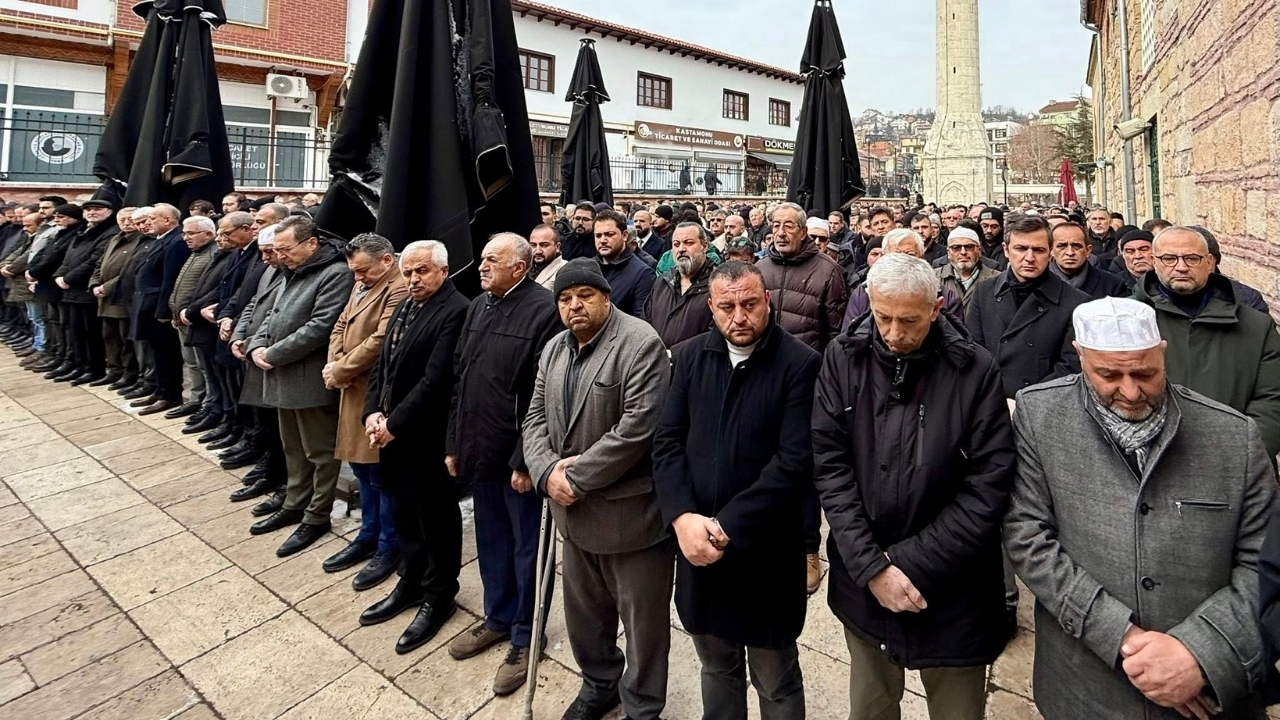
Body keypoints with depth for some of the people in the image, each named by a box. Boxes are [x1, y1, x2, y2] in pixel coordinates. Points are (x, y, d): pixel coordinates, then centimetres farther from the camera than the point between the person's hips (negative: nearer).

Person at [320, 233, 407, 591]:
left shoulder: (399, 289, -18)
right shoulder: (361, 285, 15)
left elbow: (379, 342, -24)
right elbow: (341, 326, 17)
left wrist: (339, 372, -12)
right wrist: (334, 363, -1)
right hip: (353, 391, 9)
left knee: (381, 473, 1)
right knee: (362, 468, 18)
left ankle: (390, 548, 17)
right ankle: (368, 537, 33)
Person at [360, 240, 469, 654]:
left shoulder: (455, 311, -17)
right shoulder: (405, 306, 13)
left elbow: (435, 380, -22)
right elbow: (382, 365, 13)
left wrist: (394, 424, -16)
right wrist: (373, 413, -1)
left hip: (427, 438, -8)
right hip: (391, 432, 8)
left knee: (436, 518, 7)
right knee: (405, 513, 20)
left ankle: (438, 597, 24)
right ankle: (411, 583, 38)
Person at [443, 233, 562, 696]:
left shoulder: (545, 310, -16)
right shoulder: (478, 307, 9)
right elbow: (459, 378, 12)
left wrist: (525, 459, -17)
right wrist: (454, 443, 11)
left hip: (518, 454, -7)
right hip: (480, 448, 7)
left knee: (525, 545, 10)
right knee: (491, 540, 20)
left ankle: (525, 636, 28)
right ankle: (498, 618, 40)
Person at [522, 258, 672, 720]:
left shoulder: (640, 344, -17)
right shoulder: (554, 350, 8)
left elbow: (637, 428, -24)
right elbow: (536, 417, 8)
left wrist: (577, 477, -19)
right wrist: (547, 470, -11)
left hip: (629, 510, -7)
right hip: (572, 509, 7)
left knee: (642, 616, 11)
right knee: (584, 608, 23)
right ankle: (599, 682, 48)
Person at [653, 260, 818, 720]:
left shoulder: (801, 364, -11)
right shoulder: (689, 357, 2)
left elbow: (795, 461, -17)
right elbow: (667, 441, -1)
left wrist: (728, 526, -18)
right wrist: (683, 516, -14)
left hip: (766, 549, -3)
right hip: (699, 543, 4)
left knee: (776, 682, 17)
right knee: (716, 666, 23)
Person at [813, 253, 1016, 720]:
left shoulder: (975, 370, -10)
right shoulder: (843, 359, -7)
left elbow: (989, 485, -11)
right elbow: (829, 465, -8)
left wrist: (910, 562, -15)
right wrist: (871, 565, -14)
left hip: (952, 592, -1)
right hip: (862, 582, 1)